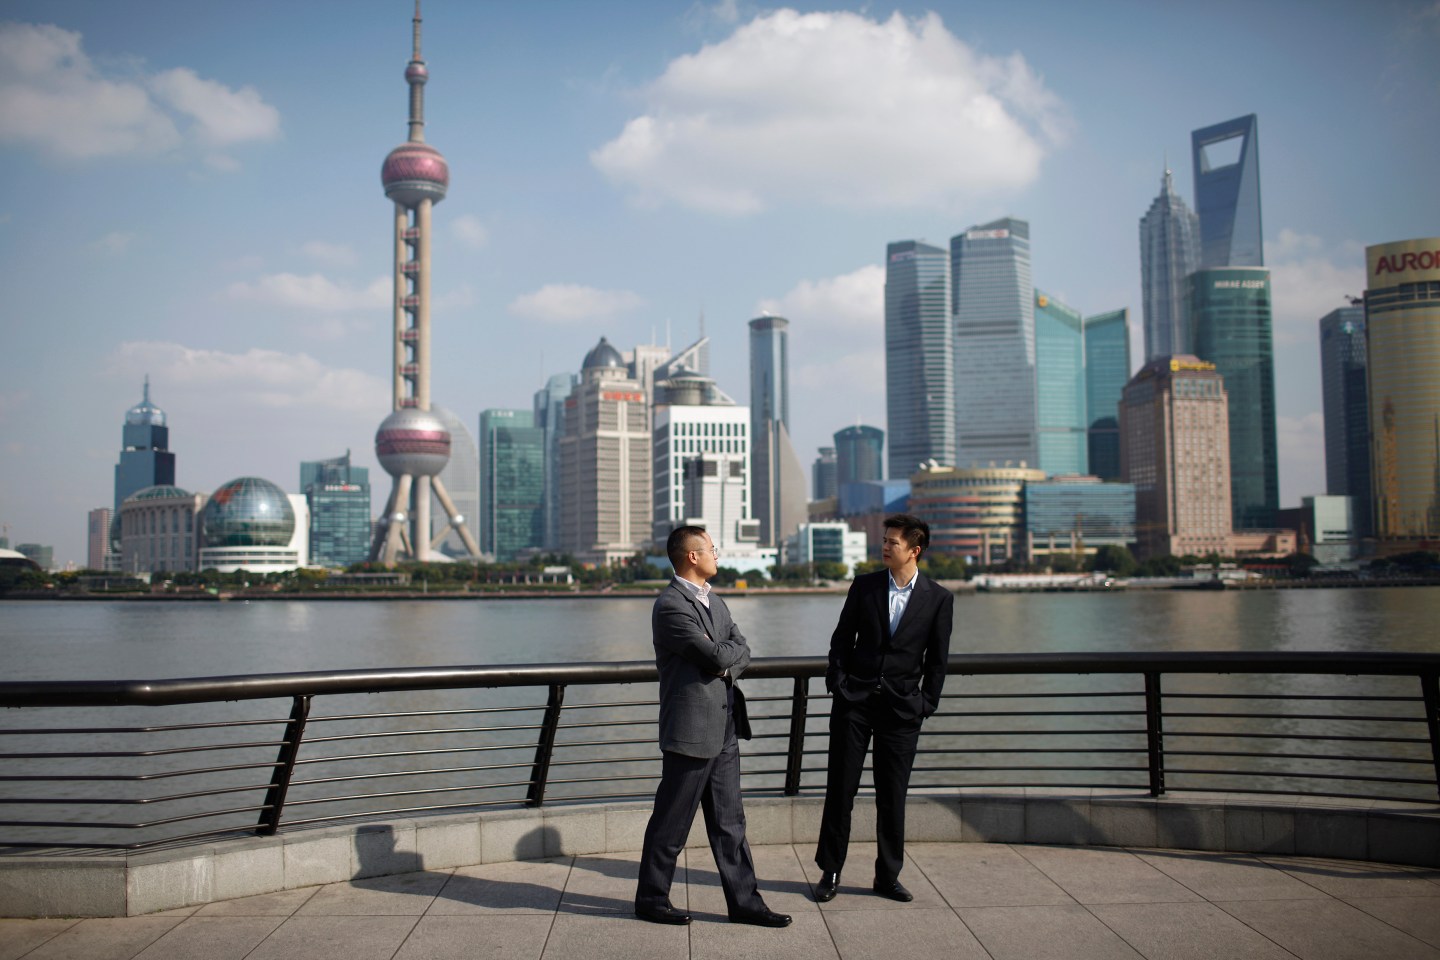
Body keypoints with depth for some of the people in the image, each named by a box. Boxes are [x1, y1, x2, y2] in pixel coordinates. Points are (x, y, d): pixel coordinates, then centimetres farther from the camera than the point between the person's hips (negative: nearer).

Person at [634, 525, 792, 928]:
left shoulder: (714, 601, 14)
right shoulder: (670, 606, -16)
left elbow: (742, 653, 10)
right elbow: (717, 655, -21)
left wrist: (725, 664, -11)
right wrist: (731, 649, 0)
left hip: (724, 730, 8)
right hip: (691, 730, -8)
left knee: (729, 822, 12)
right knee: (671, 823, 4)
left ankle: (744, 901, 17)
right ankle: (651, 899, 18)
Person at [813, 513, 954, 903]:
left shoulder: (938, 599, 0)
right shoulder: (864, 586, 2)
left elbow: (937, 660, 5)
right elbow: (842, 639, 7)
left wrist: (926, 704, 0)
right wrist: (836, 683, -1)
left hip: (901, 709, 0)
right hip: (855, 700, 1)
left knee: (893, 796, 6)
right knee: (840, 788, 3)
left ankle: (888, 877, 19)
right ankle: (830, 872, 13)